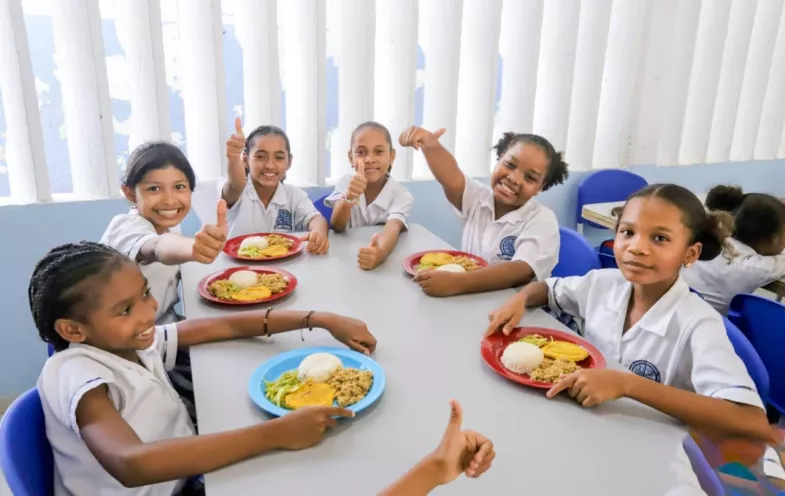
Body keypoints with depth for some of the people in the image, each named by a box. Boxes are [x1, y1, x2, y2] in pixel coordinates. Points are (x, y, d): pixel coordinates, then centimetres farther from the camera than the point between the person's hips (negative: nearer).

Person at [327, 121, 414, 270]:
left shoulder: (401, 195, -10)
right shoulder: (346, 182, -4)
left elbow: (392, 229, -27)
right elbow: (337, 227, -14)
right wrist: (349, 197, -33)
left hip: (387, 259, -1)